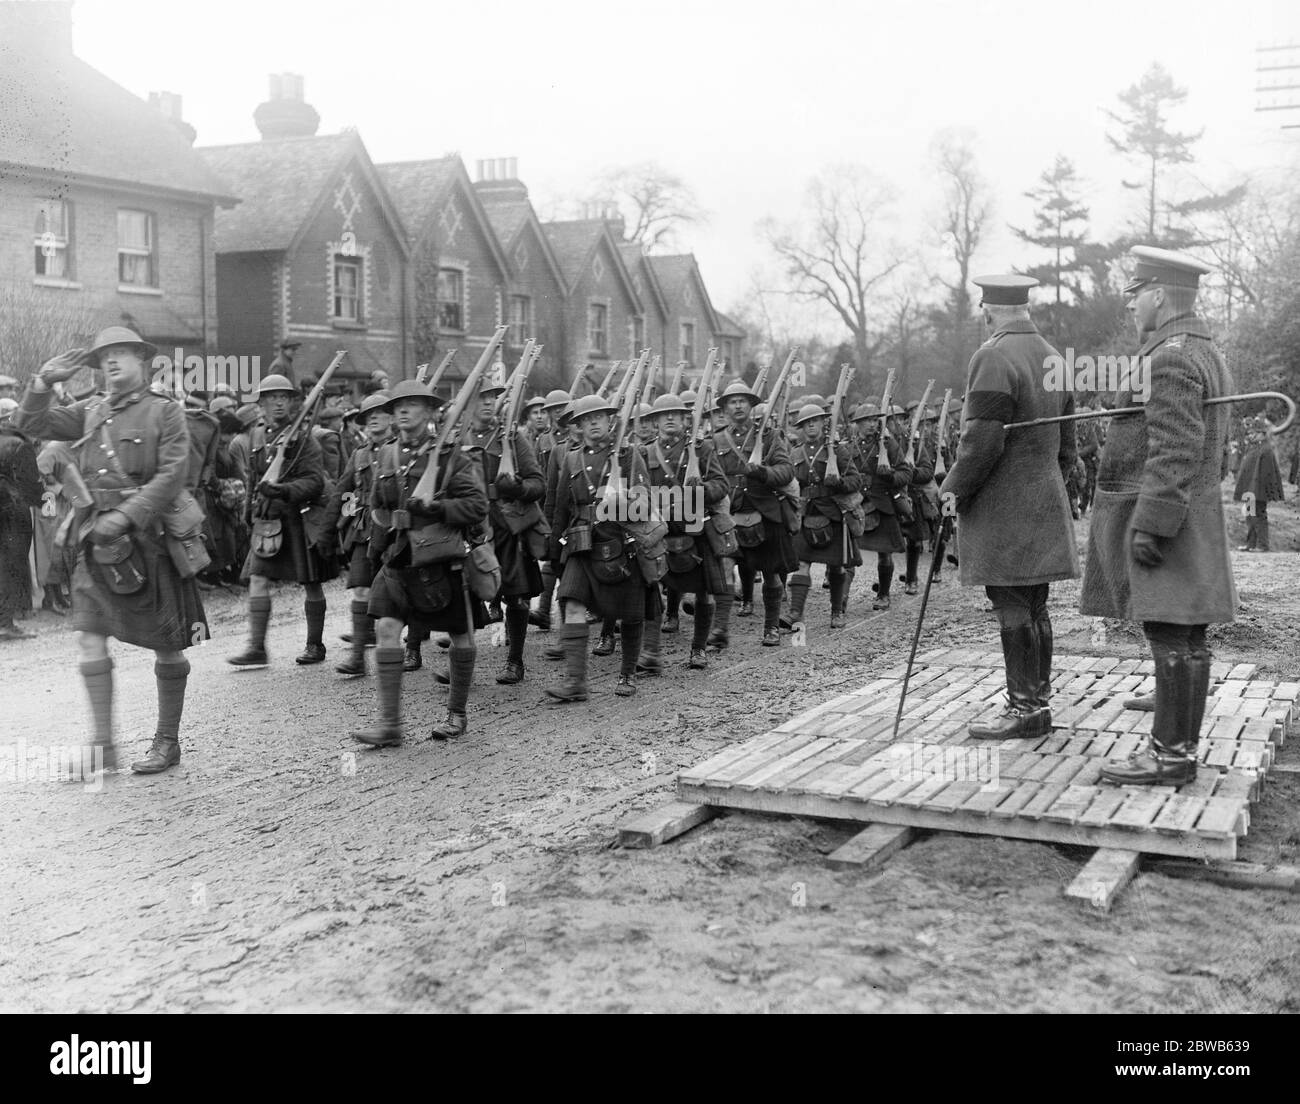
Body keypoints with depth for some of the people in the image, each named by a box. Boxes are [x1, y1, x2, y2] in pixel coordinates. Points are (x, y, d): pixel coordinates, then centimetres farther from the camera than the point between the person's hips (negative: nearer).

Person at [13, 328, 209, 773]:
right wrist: (44, 382, -8)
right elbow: (33, 424, 9)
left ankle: (167, 742, 17)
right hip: (97, 540, 5)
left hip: (148, 538, -4)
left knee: (166, 645, 4)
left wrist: (126, 516, -20)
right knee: (89, 638, -2)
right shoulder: (91, 410, 12)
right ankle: (103, 745, 5)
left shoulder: (165, 411, -3)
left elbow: (171, 475, -12)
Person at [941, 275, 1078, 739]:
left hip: (1001, 509, -9)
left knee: (1012, 607, -4)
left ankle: (1025, 708, -1)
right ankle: (1039, 699, 20)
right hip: (1046, 504, 9)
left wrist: (954, 487, -9)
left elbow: (983, 440, -21)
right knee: (1034, 606, 13)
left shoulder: (993, 358, -15)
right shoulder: (1053, 359, 13)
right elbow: (1066, 444, 18)